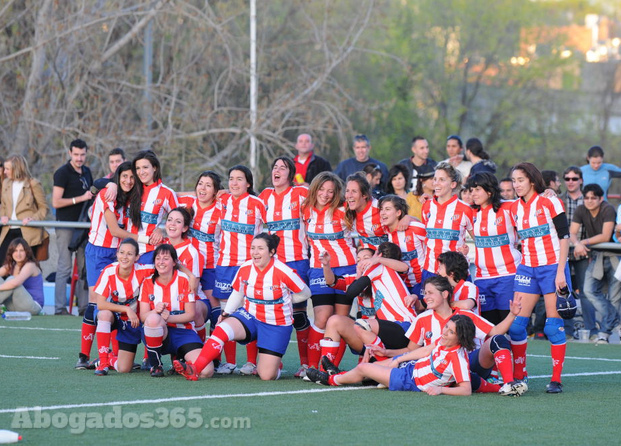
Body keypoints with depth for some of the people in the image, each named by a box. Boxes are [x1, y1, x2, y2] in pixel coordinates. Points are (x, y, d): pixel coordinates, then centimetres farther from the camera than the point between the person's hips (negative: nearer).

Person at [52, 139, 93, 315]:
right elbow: (56, 202, -15)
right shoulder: (62, 173, -8)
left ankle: (84, 306, 11)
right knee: (65, 267, -6)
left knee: (84, 267, 7)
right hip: (66, 226, -7)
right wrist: (81, 198, -18)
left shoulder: (86, 172, 14)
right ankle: (60, 307, -4)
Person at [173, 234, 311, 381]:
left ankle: (275, 363, 29)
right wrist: (226, 313, 1)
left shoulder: (283, 272, -17)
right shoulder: (244, 269, -6)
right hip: (250, 316, 3)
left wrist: (283, 300, -4)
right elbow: (237, 293, 12)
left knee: (266, 376, -9)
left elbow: (305, 293, -2)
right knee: (222, 329, -30)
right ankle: (194, 369, -39)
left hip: (276, 324, -3)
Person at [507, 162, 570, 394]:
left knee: (553, 325, -5)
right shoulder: (515, 208, 10)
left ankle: (556, 379, 1)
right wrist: (520, 266, 14)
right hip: (527, 268, 5)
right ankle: (518, 375, 7)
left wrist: (560, 272, -14)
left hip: (552, 267, -5)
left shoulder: (550, 203, -7)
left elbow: (564, 237, -8)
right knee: (516, 323, -3)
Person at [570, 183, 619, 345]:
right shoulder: (581, 211, -1)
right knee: (590, 290, -15)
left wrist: (584, 242, -17)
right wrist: (577, 244, -28)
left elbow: (605, 236, -21)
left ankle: (605, 331, 3)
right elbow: (571, 233, -6)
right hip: (596, 256, 4)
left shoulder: (608, 210, -16)